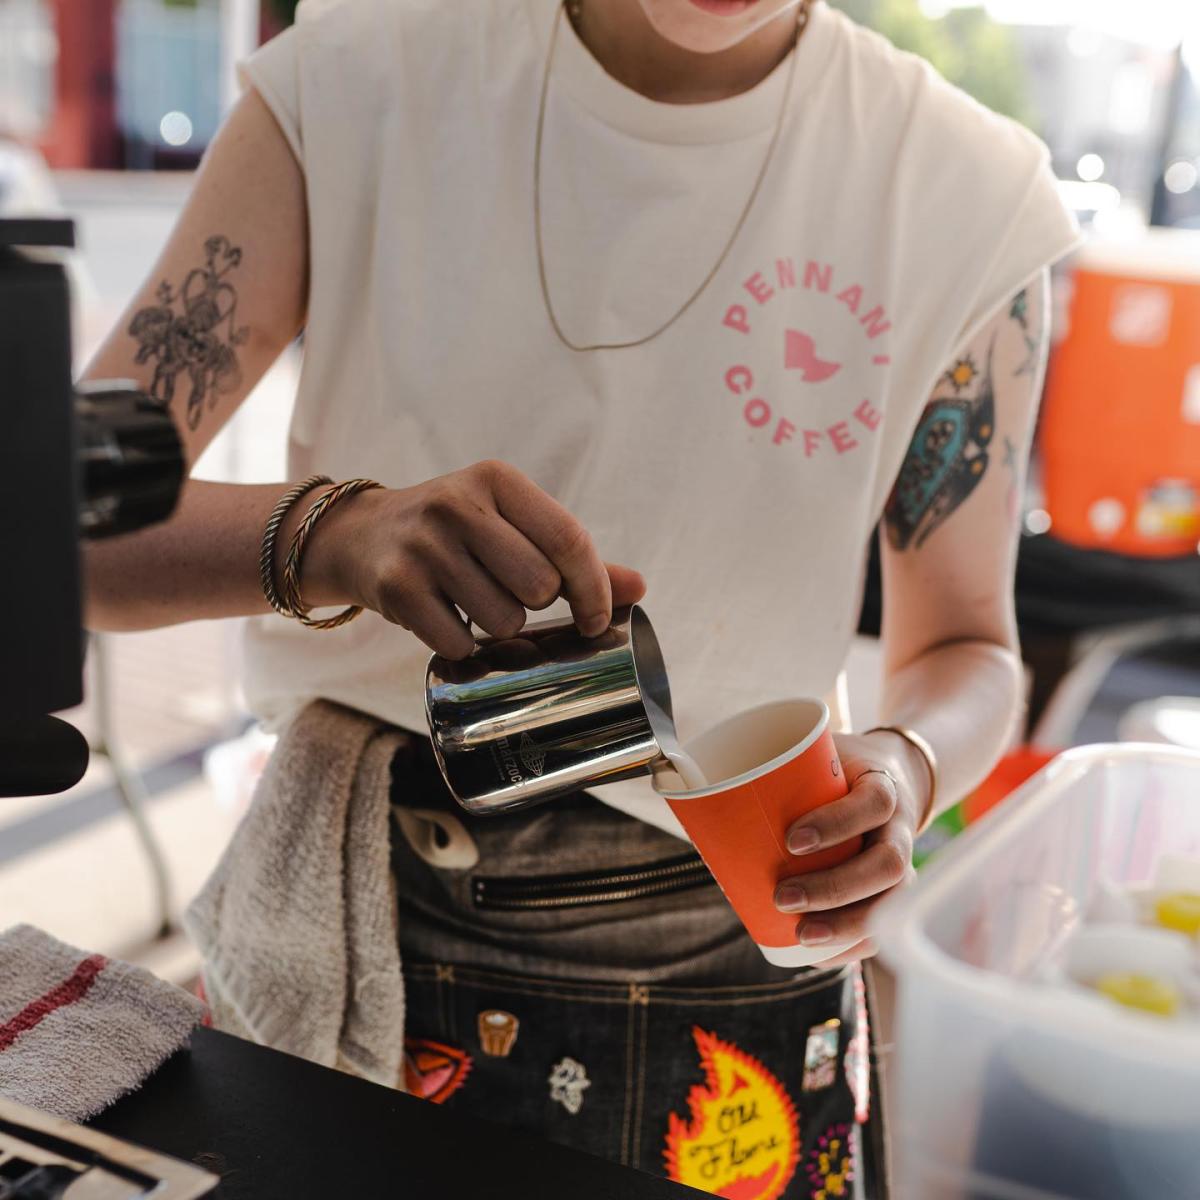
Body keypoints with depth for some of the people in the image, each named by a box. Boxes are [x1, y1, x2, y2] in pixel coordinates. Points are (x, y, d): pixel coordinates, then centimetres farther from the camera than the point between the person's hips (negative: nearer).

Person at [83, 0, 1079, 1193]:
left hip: (727, 982, 1)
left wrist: (905, 770, -22)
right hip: (347, 930, 1)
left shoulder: (969, 188, -9)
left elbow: (967, 648, 1)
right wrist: (330, 533, -36)